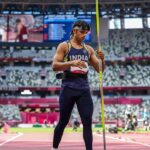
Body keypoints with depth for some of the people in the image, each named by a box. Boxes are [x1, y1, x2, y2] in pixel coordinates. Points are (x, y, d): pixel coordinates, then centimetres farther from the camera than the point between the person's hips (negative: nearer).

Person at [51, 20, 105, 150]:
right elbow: (54, 66, -11)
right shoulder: (64, 46, -1)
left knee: (88, 122, -2)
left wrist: (102, 59, -10)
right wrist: (72, 62, -26)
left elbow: (100, 69, 12)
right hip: (68, 88, -3)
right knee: (63, 122, 6)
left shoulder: (88, 49, 12)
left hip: (84, 89, 4)